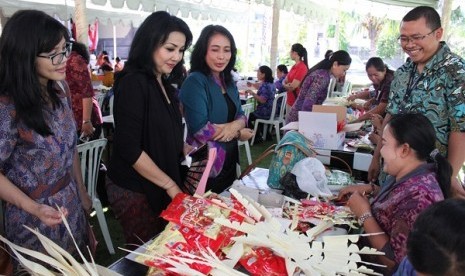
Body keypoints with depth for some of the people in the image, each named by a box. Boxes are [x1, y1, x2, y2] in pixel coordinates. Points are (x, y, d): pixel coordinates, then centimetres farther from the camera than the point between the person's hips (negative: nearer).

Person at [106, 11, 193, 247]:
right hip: (134, 191, -7)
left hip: (158, 187, 8)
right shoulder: (133, 83, -17)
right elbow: (130, 148, -21)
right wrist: (170, 185, -16)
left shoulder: (163, 83, 8)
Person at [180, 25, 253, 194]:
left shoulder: (228, 82, 7)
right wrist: (238, 133, -12)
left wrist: (234, 126, -18)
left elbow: (241, 116, 6)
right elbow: (200, 129, -23)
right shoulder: (195, 82, -16)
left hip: (229, 160, 8)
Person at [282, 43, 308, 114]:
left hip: (297, 102, -9)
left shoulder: (302, 68, -16)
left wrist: (285, 85, 2)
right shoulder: (294, 67, 11)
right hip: (289, 101, 9)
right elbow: (284, 81, 14)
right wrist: (287, 85, -9)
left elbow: (292, 86, -18)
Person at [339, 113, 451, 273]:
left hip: (384, 269, -8)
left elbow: (394, 261, -28)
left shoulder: (419, 197, -32)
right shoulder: (408, 176, -5)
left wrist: (364, 214, -21)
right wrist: (370, 189, 3)